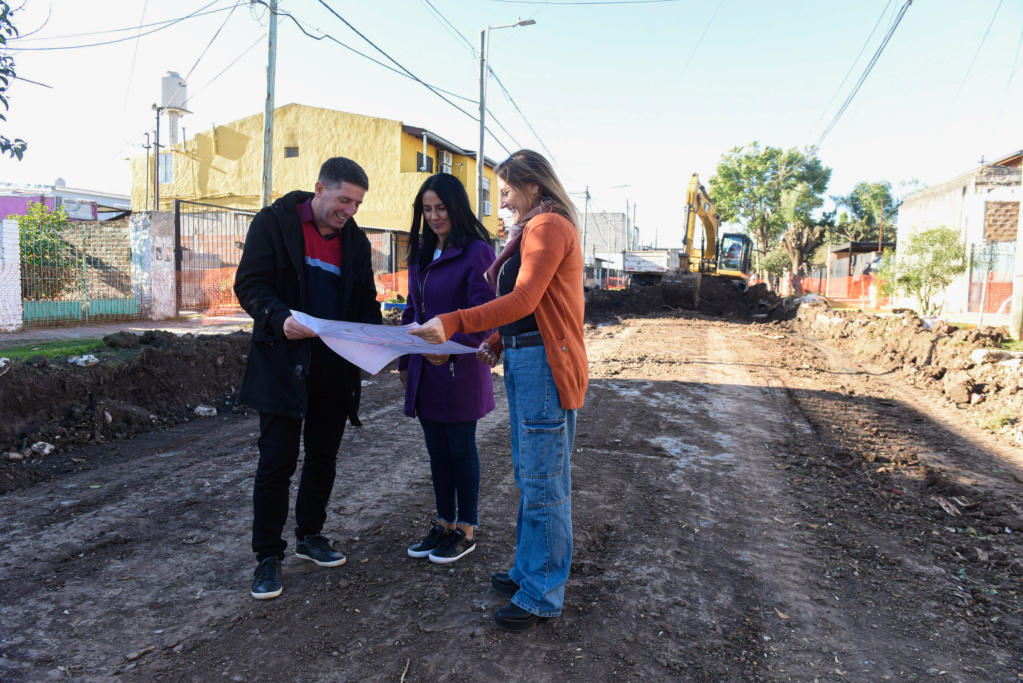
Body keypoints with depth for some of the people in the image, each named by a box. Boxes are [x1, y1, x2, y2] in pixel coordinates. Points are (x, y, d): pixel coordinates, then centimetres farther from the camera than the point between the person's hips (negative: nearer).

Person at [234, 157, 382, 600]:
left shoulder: (355, 239, 10)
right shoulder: (274, 221, -4)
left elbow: (365, 300, 13)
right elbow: (249, 283, -9)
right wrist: (280, 319, -28)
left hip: (335, 366, 5)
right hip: (284, 363, -5)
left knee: (324, 456, 14)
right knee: (277, 460, -1)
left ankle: (310, 536, 32)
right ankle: (268, 556, 13)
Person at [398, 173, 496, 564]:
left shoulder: (476, 251, -12)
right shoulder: (421, 252, 13)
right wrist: (404, 360, 15)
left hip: (460, 369, -7)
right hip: (425, 368, 7)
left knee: (460, 448, 5)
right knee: (436, 449, 14)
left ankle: (466, 531, 20)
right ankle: (445, 524, 29)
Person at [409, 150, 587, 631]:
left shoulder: (548, 226, -10)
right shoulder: (533, 230, 23)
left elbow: (524, 299, -22)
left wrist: (453, 323, -28)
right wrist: (497, 343, 12)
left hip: (545, 365, -10)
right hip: (523, 362, 10)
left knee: (543, 483, -3)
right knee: (528, 477, 16)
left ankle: (542, 596, 9)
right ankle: (528, 572, 29)